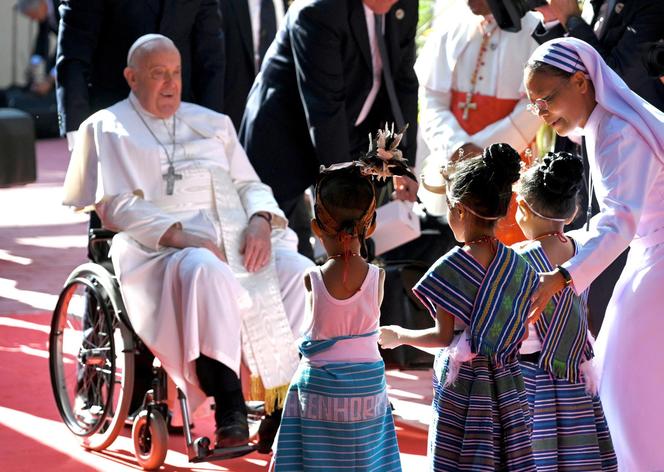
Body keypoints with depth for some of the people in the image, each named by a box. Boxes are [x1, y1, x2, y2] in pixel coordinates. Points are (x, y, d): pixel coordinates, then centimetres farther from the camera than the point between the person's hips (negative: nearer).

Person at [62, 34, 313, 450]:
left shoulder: (213, 123, 27)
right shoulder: (108, 128, 13)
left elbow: (250, 185, 20)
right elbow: (117, 206, 0)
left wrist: (260, 222, -5)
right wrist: (180, 235, -16)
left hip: (238, 240, 5)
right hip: (159, 247, -4)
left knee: (298, 271, -27)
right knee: (207, 272, -40)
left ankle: (284, 404, -29)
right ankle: (229, 411, -41)